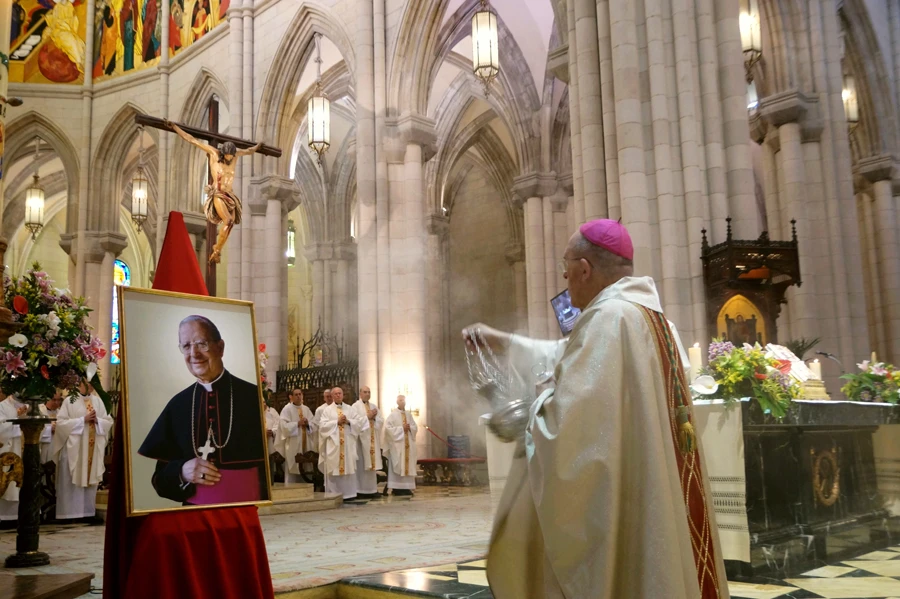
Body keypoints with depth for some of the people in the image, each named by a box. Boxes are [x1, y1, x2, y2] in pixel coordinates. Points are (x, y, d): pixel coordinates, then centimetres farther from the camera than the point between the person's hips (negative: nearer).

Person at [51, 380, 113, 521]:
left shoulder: (98, 401, 11)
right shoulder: (69, 401, -1)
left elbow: (108, 422, 10)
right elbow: (61, 422, -10)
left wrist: (97, 420, -10)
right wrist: (83, 419, -15)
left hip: (94, 449, 4)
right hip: (74, 448, -4)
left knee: (91, 479, 5)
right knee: (72, 481, -4)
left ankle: (88, 513, 11)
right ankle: (70, 513, 0)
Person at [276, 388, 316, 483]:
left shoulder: (306, 409, 13)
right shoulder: (287, 409, -4)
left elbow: (314, 425, 10)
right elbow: (284, 426, -14)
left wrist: (307, 424, -10)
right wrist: (298, 423, -17)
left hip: (305, 445, 5)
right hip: (293, 446, -5)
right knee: (292, 470, -5)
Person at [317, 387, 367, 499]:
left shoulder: (350, 409, 12)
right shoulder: (327, 410, 4)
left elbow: (360, 422, 6)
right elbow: (322, 425, -6)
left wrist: (348, 421, -10)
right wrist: (337, 422, -11)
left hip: (348, 443, 2)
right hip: (333, 443, -2)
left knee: (349, 467, 1)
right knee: (334, 468, -4)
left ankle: (348, 493, 8)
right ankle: (333, 494, 1)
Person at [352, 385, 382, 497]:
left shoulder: (374, 406, 16)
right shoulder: (355, 406, -1)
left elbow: (381, 421, 9)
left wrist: (373, 417, -8)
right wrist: (368, 417, -11)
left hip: (373, 439, 5)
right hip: (362, 438, -5)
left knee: (372, 463, 6)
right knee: (362, 465, -6)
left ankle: (372, 489, 10)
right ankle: (361, 489, -3)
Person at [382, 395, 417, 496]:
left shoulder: (409, 414, 13)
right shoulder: (393, 415, -2)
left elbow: (415, 427, 14)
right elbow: (388, 428, -12)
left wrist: (409, 427, -8)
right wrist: (401, 428, -14)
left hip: (408, 443, 5)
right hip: (397, 444, -5)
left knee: (408, 465, 2)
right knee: (398, 465, -7)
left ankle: (407, 487, 5)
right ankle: (396, 488, -6)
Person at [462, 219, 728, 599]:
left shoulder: (609, 318, -17)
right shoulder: (651, 319, 14)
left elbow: (567, 420, -23)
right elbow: (570, 358, 27)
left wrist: (524, 417, -2)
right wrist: (501, 341, 31)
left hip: (611, 510, -10)